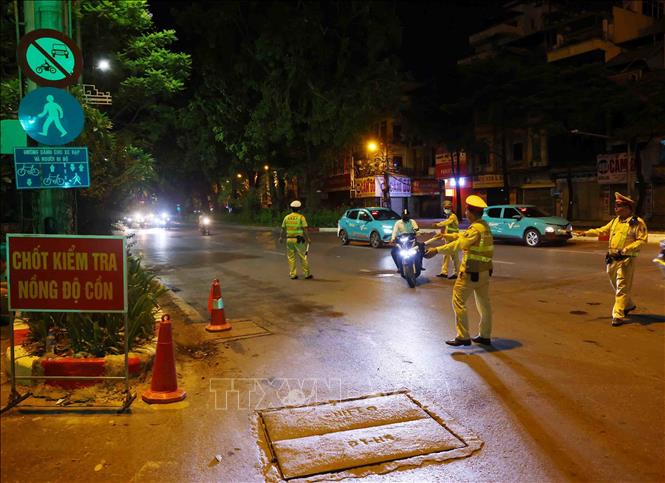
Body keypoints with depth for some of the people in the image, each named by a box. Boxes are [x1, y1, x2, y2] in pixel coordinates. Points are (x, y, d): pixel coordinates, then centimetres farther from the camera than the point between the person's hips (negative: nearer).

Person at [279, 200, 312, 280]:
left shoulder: (286, 217, 5)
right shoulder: (301, 217, -7)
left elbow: (283, 229, 11)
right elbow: (305, 229, -10)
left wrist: (281, 237, 26)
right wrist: (308, 239, -1)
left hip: (289, 239, 3)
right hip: (299, 240, -3)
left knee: (291, 258, 9)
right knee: (303, 257, 2)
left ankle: (292, 274, 9)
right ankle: (307, 274, 5)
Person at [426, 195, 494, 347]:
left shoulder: (476, 229, -19)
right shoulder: (484, 225, 10)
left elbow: (459, 244, -29)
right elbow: (463, 236, 20)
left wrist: (437, 250, -29)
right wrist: (446, 236, 20)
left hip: (471, 272, -9)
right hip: (484, 271, 10)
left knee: (458, 302, -1)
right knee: (484, 303, 14)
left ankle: (463, 337, 2)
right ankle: (485, 336, 24)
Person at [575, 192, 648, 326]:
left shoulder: (637, 222, -9)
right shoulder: (615, 221, 13)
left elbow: (642, 240, -13)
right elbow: (602, 230, 15)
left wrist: (626, 249, -23)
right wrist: (586, 233, 4)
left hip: (626, 260, -8)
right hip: (612, 259, 8)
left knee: (622, 287, -7)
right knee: (616, 286, 19)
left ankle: (618, 315, -7)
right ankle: (628, 305, 41)